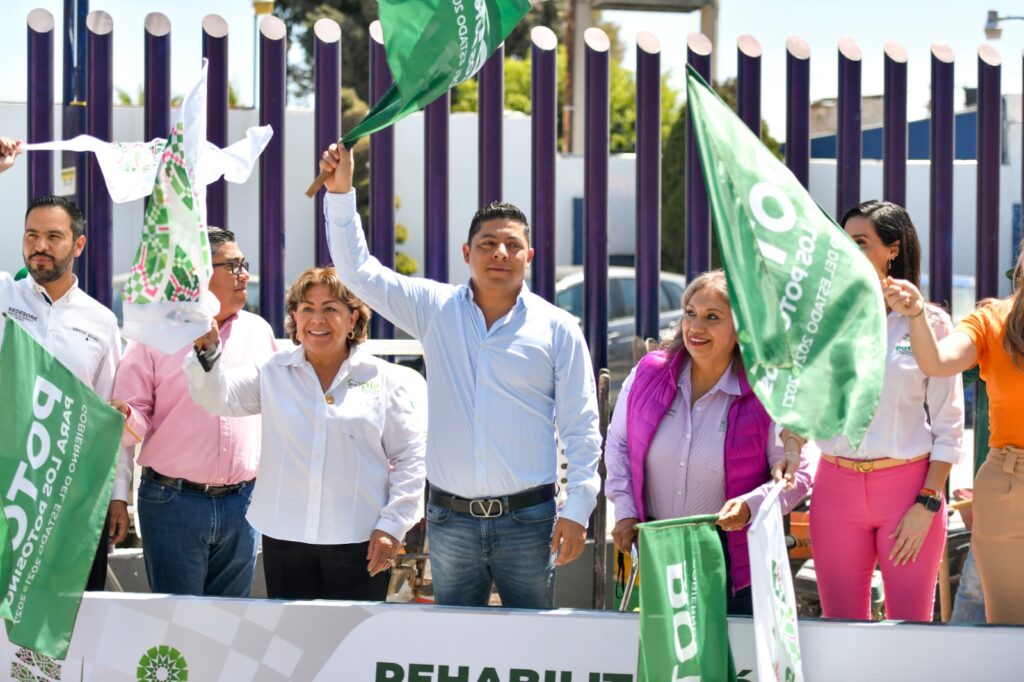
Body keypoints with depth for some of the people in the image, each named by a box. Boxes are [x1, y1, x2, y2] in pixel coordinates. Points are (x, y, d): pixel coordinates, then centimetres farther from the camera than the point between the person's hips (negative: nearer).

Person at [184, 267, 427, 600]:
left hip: (358, 543, -2)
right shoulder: (274, 373, 11)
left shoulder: (388, 380, 4)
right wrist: (207, 350, -21)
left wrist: (393, 526, -3)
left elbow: (410, 458, 4)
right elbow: (218, 396, -2)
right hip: (285, 538, 2)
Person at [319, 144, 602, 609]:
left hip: (528, 519, -2)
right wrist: (340, 192, -3)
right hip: (450, 519, 2)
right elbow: (359, 271, 6)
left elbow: (580, 426, 3)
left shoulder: (558, 329, 3)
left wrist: (578, 507, -4)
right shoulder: (435, 309, 7)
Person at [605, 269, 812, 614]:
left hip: (734, 558, -3)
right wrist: (625, 511, 4)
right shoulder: (648, 374, -1)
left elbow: (796, 475, -6)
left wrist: (750, 505, -24)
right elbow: (619, 443, 13)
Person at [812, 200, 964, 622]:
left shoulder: (929, 323, 0)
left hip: (909, 487, -2)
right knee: (841, 630, 4)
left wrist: (927, 504, -8)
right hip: (837, 487, 3)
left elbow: (949, 426, -1)